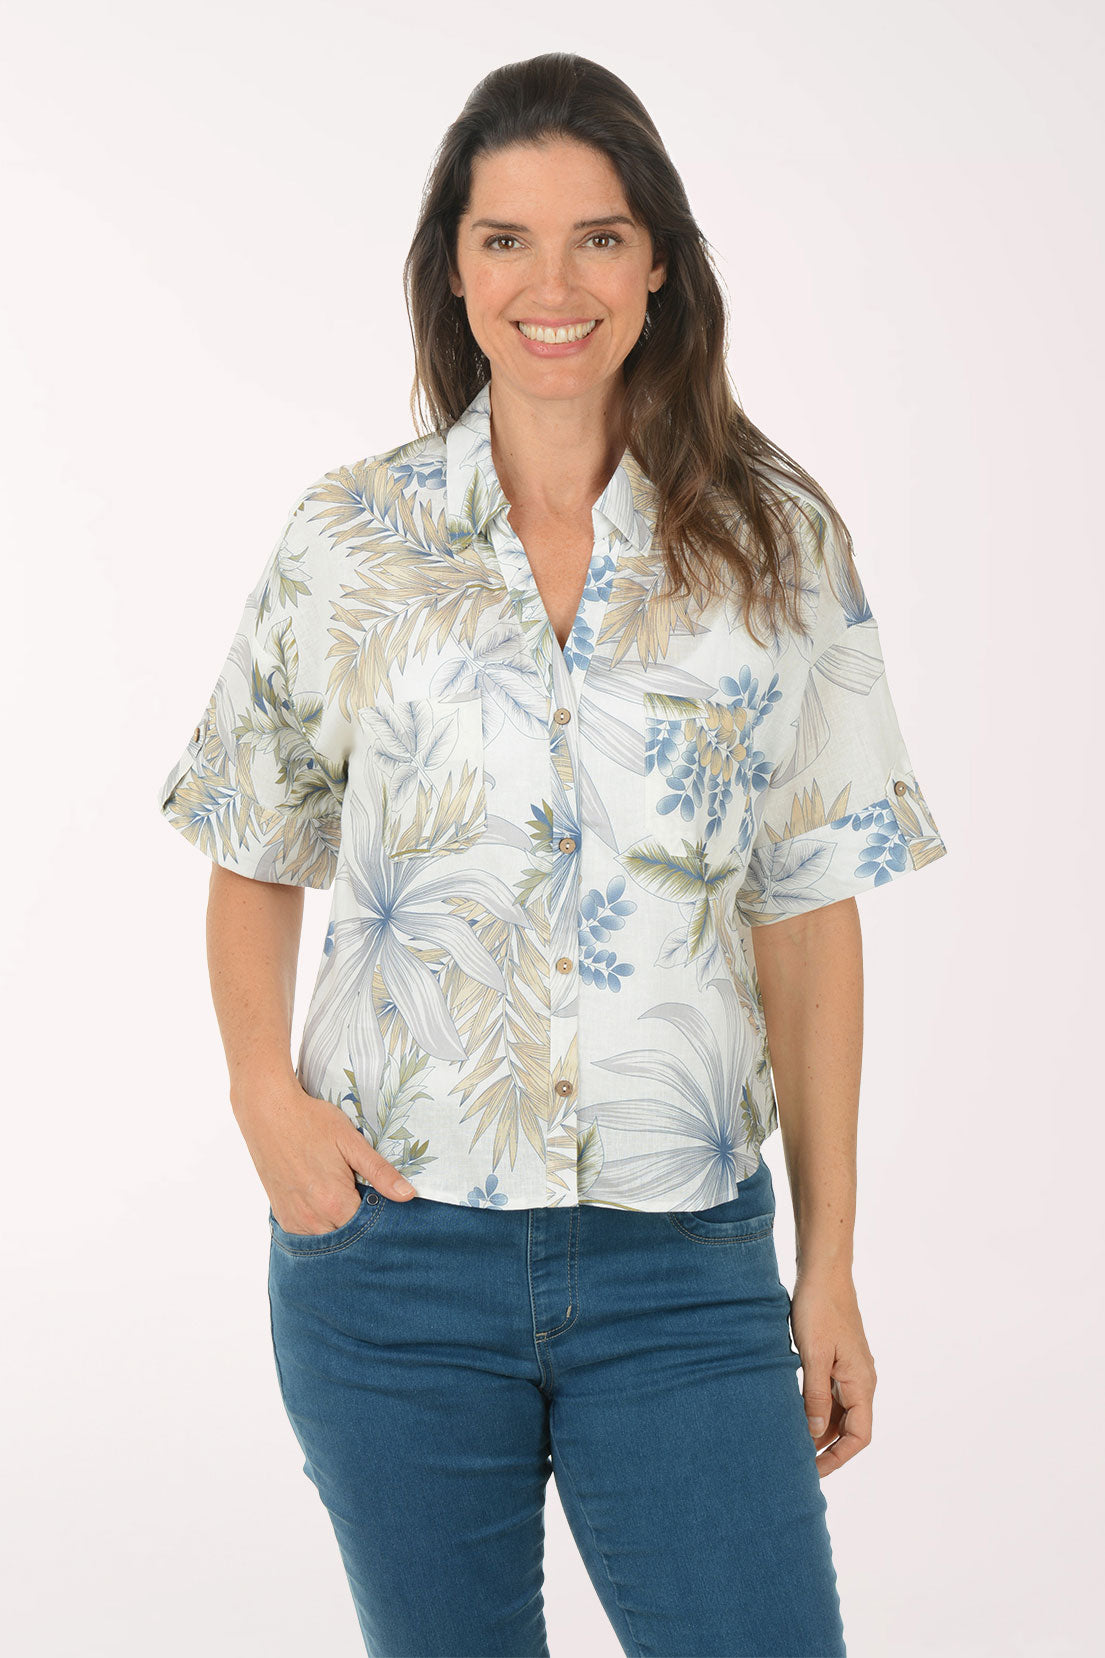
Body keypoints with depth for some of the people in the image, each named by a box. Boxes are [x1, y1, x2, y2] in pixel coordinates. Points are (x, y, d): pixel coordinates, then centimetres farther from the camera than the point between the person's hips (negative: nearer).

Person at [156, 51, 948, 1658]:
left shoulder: (778, 543, 1)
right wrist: (264, 1093, -6)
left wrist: (831, 1267, 2)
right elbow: (256, 859, 11)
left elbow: (808, 913, 2)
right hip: (390, 1237, 1)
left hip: (681, 1266, 0)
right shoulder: (350, 536, 2)